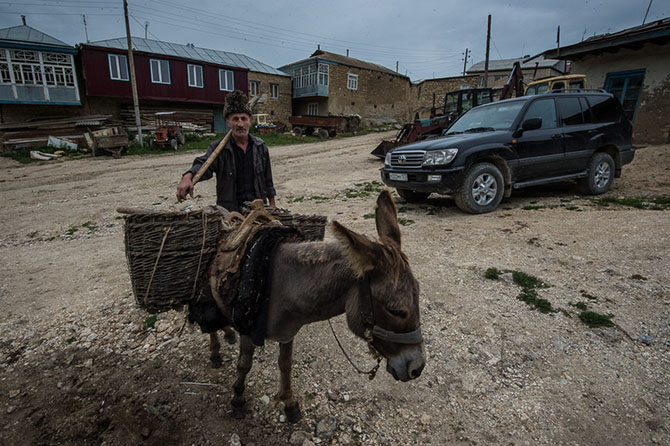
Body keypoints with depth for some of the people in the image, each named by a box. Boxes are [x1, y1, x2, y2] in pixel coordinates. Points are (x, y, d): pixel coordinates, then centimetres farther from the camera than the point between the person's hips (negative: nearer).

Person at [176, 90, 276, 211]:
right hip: (229, 210, -2)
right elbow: (204, 164, -22)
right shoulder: (218, 147, -4)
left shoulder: (260, 146, 4)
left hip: (259, 207, 2)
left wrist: (271, 203, 11)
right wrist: (188, 176, -44)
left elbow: (267, 177, 10)